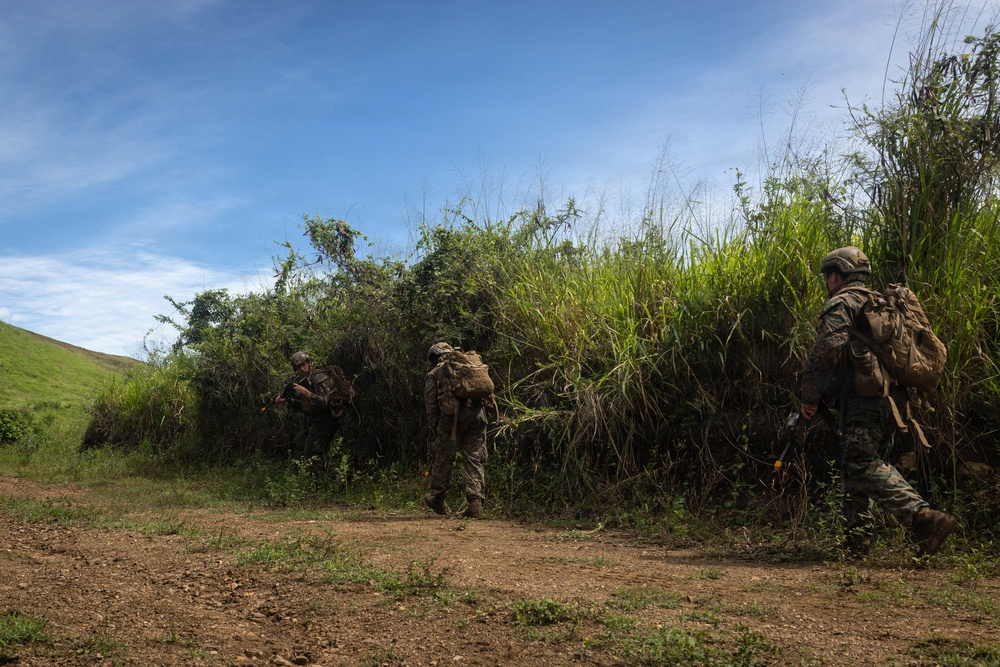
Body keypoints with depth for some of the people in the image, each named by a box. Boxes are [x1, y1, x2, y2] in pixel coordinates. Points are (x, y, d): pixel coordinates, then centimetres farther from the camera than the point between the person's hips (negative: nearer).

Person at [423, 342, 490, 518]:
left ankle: (437, 498, 28)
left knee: (443, 458, 13)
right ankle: (475, 502, -2)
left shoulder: (433, 374, 16)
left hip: (453, 414, -3)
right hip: (477, 413, 3)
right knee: (475, 459, 7)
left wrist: (434, 432, 12)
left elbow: (431, 406, 9)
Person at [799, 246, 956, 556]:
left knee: (863, 466, -14)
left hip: (864, 399, -9)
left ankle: (924, 518, -25)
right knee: (855, 464, 16)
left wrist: (810, 397, -11)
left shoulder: (841, 304, -4)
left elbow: (828, 351, -18)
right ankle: (858, 538, 17)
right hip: (893, 399, 9)